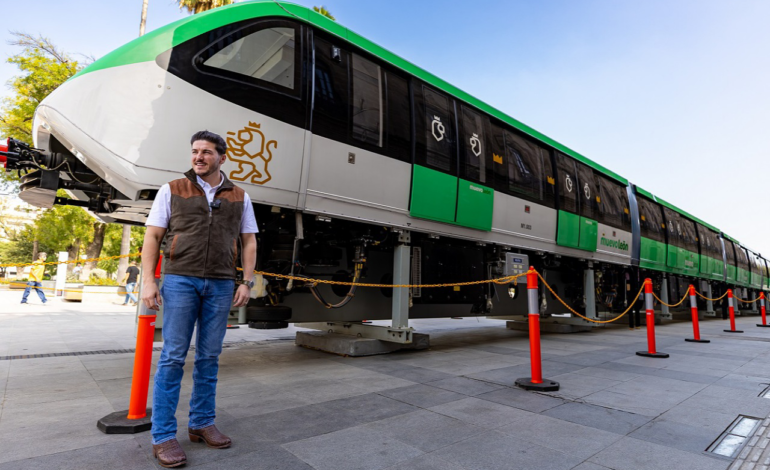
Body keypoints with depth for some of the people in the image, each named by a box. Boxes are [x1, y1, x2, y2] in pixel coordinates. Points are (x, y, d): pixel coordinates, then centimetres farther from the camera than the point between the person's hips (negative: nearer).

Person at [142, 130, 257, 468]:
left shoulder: (239, 197, 9)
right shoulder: (172, 190, 5)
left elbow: (249, 242, 9)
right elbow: (152, 237, 3)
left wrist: (247, 282, 1)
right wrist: (148, 280, -6)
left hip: (221, 285, 2)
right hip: (180, 279, -2)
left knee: (209, 358, 9)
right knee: (172, 358, 0)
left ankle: (201, 424, 22)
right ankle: (163, 436, 10)